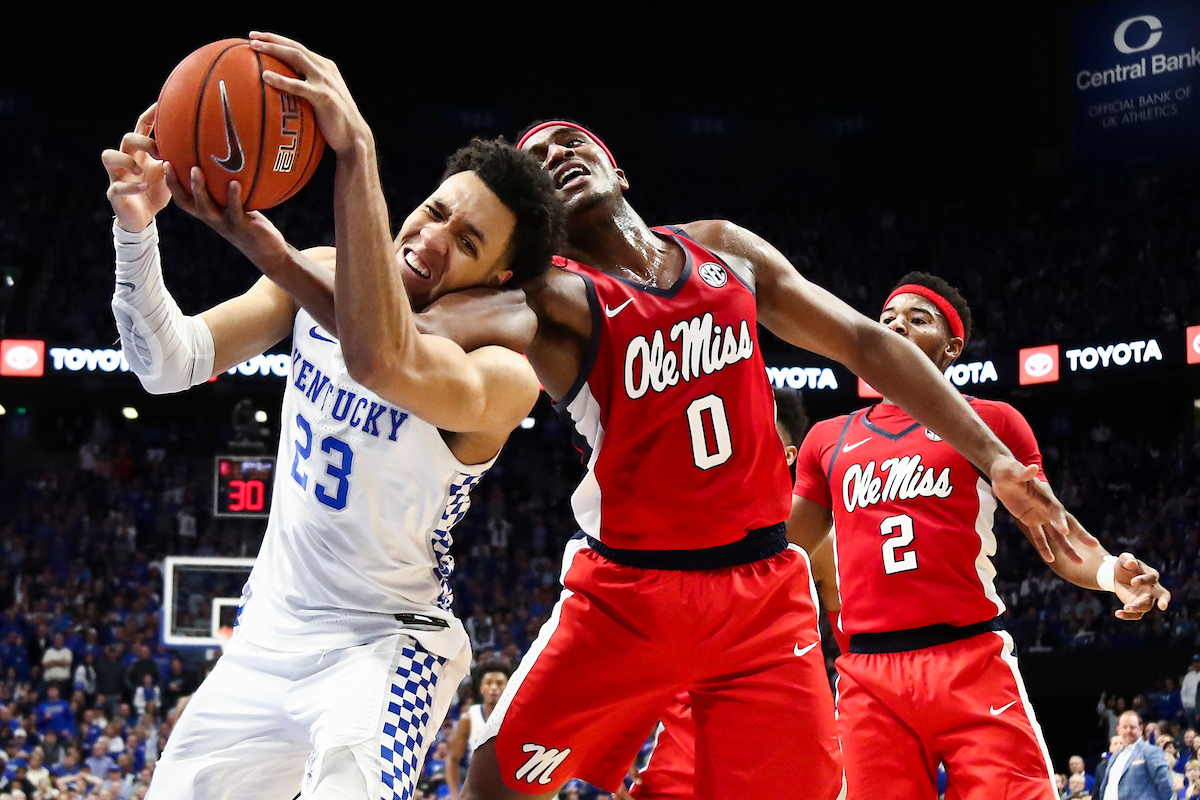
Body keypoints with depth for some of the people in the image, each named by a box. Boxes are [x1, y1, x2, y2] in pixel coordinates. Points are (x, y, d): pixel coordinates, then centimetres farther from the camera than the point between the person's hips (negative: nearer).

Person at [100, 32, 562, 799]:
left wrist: (356, 154, -53)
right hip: (270, 629, 6)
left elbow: (380, 361, -46)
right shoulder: (323, 277, -5)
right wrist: (137, 227, -29)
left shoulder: (505, 375, -25)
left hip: (384, 646, -6)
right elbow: (170, 363, -12)